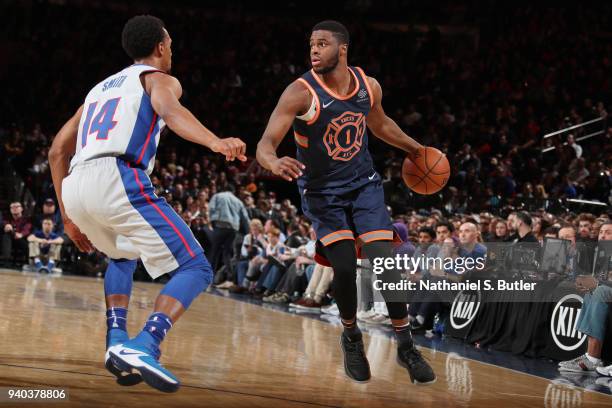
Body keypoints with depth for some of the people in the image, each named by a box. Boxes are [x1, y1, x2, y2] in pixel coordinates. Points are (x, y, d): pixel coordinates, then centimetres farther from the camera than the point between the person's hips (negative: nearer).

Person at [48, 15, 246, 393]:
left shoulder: (100, 88, 35)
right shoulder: (159, 78, 15)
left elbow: (58, 152, 32)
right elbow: (169, 110, -11)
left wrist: (68, 216, 36)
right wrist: (215, 142, -29)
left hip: (75, 187, 7)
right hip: (118, 177, -7)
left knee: (122, 254, 35)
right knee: (195, 268, -2)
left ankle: (117, 342, 14)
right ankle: (144, 346, -25)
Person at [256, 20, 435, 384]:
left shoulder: (369, 86, -7)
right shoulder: (300, 92, -21)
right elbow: (265, 144, -30)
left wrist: (417, 149, 24)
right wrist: (275, 163, -52)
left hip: (364, 183, 3)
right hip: (322, 190, -3)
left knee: (385, 262, -10)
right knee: (345, 267, -15)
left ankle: (406, 346, 4)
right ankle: (352, 338, 13)